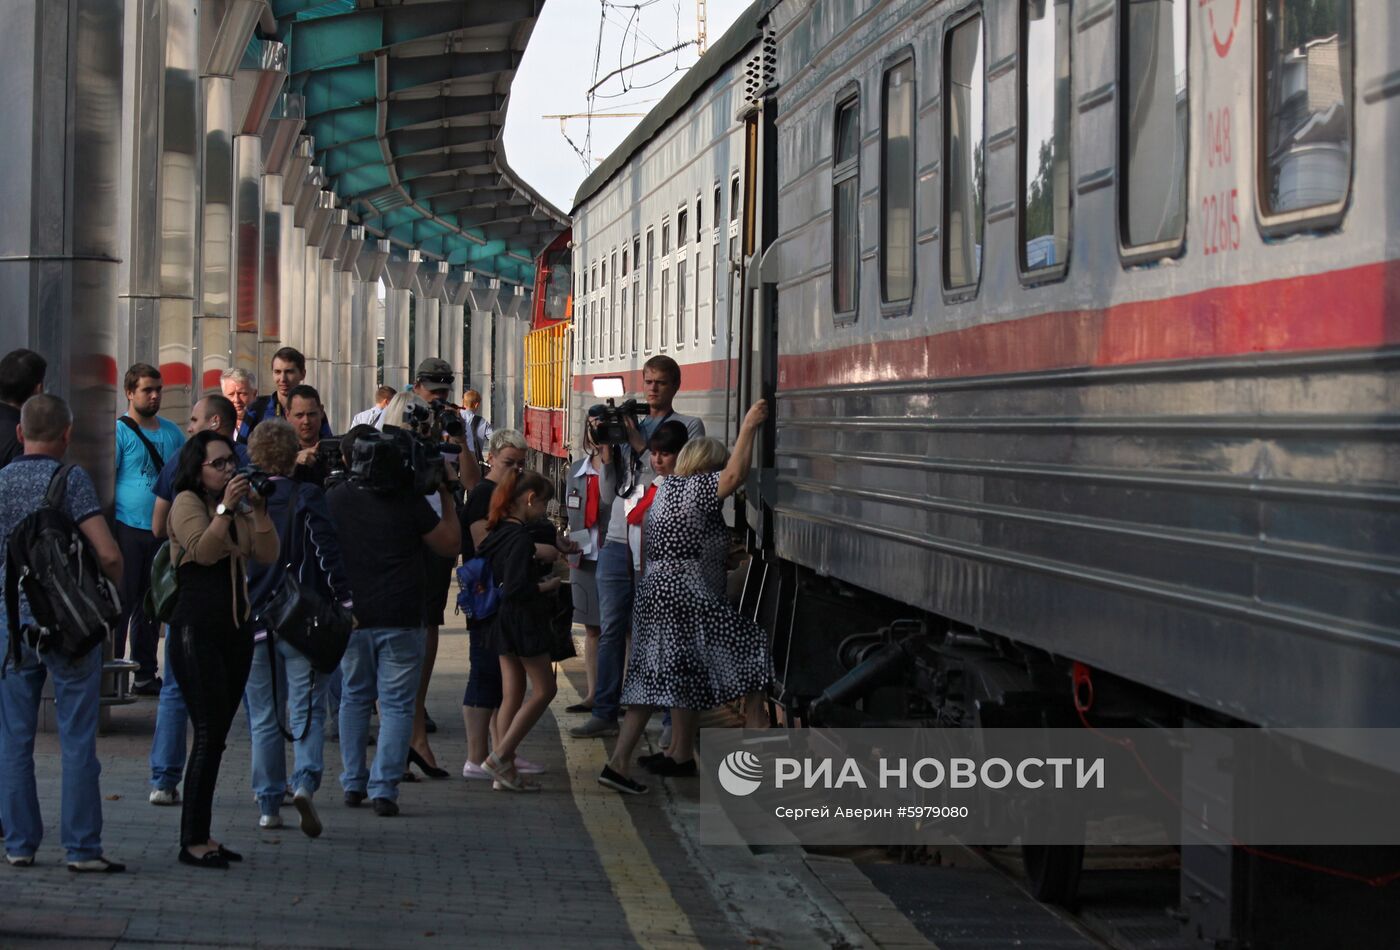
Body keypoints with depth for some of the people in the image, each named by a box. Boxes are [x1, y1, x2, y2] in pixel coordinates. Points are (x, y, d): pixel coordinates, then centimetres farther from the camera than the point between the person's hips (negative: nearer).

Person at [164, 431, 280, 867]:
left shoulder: (240, 508, 16)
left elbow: (267, 555, 5)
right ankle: (192, 841, -9)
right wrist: (226, 508, -24)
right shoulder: (187, 502, -4)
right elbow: (204, 550, -19)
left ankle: (201, 836, 12)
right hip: (196, 630, -7)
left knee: (216, 736, 7)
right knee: (209, 734, -12)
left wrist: (258, 510, -6)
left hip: (236, 630, 7)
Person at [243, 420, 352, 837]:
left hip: (252, 625, 3)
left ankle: (268, 804, 11)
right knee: (307, 709, 1)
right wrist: (345, 603, -8)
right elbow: (328, 553, -11)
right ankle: (305, 780, -22)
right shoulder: (307, 499, -5)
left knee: (264, 719, 11)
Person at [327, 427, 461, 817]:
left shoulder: (334, 499, 1)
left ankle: (353, 783, 19)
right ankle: (384, 789, -5)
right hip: (400, 619, -3)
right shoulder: (409, 502, -9)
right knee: (396, 704, 1)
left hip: (350, 616, 3)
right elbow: (450, 544, 1)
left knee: (353, 698, 17)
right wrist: (447, 496, 8)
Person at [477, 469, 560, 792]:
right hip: (522, 620, -9)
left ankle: (505, 770, 11)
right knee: (544, 689, 1)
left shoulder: (497, 532, 7)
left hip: (501, 620, 9)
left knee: (512, 693, 11)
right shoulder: (521, 536, -19)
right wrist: (547, 586, -9)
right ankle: (501, 757, -4)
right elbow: (516, 587, -25)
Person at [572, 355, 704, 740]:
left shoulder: (689, 427, 4)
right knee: (611, 629, 4)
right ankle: (604, 714, 9)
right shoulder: (628, 423, 18)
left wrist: (639, 444, -10)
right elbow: (611, 485, 14)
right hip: (618, 539, 5)